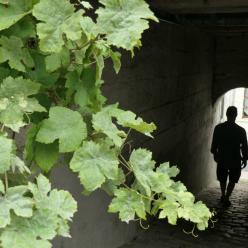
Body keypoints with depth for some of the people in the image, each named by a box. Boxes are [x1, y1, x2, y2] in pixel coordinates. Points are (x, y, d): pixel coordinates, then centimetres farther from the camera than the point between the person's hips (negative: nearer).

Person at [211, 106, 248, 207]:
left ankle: (223, 196, 33)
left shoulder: (218, 128, -9)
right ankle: (226, 199, 13)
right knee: (232, 180, 15)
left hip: (222, 158, 2)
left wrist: (215, 154, 15)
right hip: (235, 160, -2)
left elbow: (214, 144, -1)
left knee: (222, 179, 21)